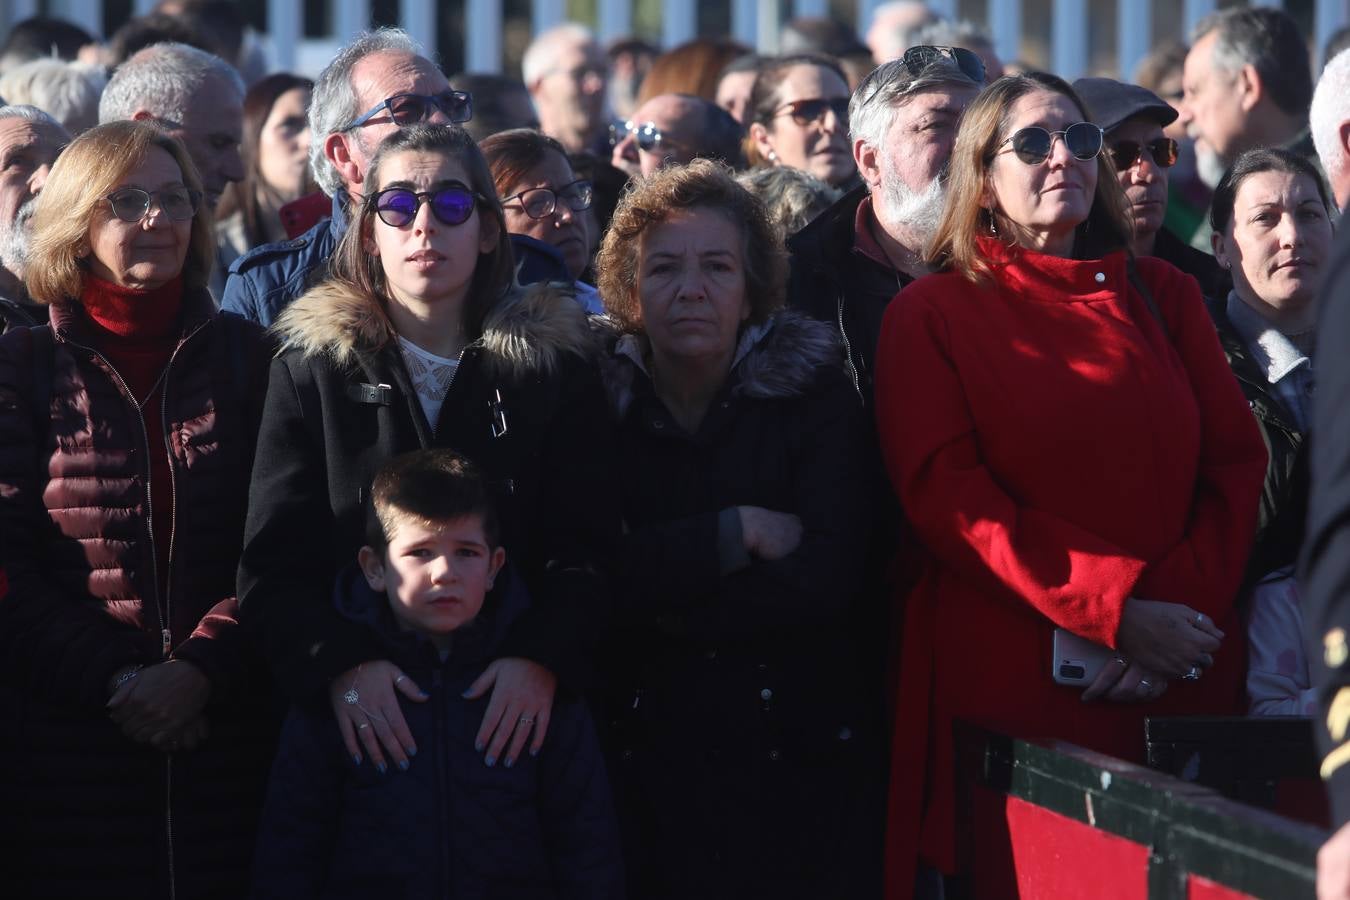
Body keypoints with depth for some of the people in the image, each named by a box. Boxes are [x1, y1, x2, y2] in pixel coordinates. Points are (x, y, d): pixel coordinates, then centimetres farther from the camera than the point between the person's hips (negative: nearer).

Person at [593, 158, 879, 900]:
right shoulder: (599, 402, 3)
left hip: (795, 753, 0)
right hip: (644, 750, 0)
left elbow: (827, 579, -10)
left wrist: (670, 611, -10)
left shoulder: (815, 396, 2)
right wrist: (736, 533, -13)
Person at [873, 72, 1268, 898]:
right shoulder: (934, 315, 4)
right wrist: (1114, 610, -16)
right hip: (1011, 678, -3)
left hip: (1185, 676, 3)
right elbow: (943, 492, -7)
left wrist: (1182, 603, -11)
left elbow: (1237, 462, 8)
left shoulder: (1164, 297, 14)